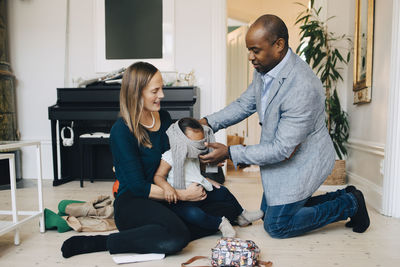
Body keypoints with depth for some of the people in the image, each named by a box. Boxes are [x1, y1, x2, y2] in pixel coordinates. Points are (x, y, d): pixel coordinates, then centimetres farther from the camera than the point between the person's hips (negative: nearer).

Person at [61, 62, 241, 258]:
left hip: (164, 198, 8)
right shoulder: (121, 131, -14)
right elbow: (138, 186, -17)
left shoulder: (164, 118, 7)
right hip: (132, 204, -7)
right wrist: (183, 195, -17)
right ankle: (104, 242, -13)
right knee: (177, 236, -35)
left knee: (227, 210, -6)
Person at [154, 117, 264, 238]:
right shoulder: (170, 156, -15)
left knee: (222, 191, 9)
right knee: (194, 214, -37)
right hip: (180, 200, -8)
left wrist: (206, 180, 11)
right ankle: (220, 223, -16)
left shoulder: (194, 156, 11)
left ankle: (242, 215, 27)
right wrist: (167, 187, -34)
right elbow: (158, 176, -15)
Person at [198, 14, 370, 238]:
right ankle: (343, 196, 28)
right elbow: (245, 104, 6)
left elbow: (283, 150, -31)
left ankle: (349, 204, 16)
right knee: (269, 210, 23)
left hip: (301, 161, -9)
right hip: (279, 156, 9)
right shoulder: (265, 68, -6)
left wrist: (230, 153, -28)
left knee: (277, 226, 3)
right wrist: (209, 122, -8)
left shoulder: (303, 88, -34)